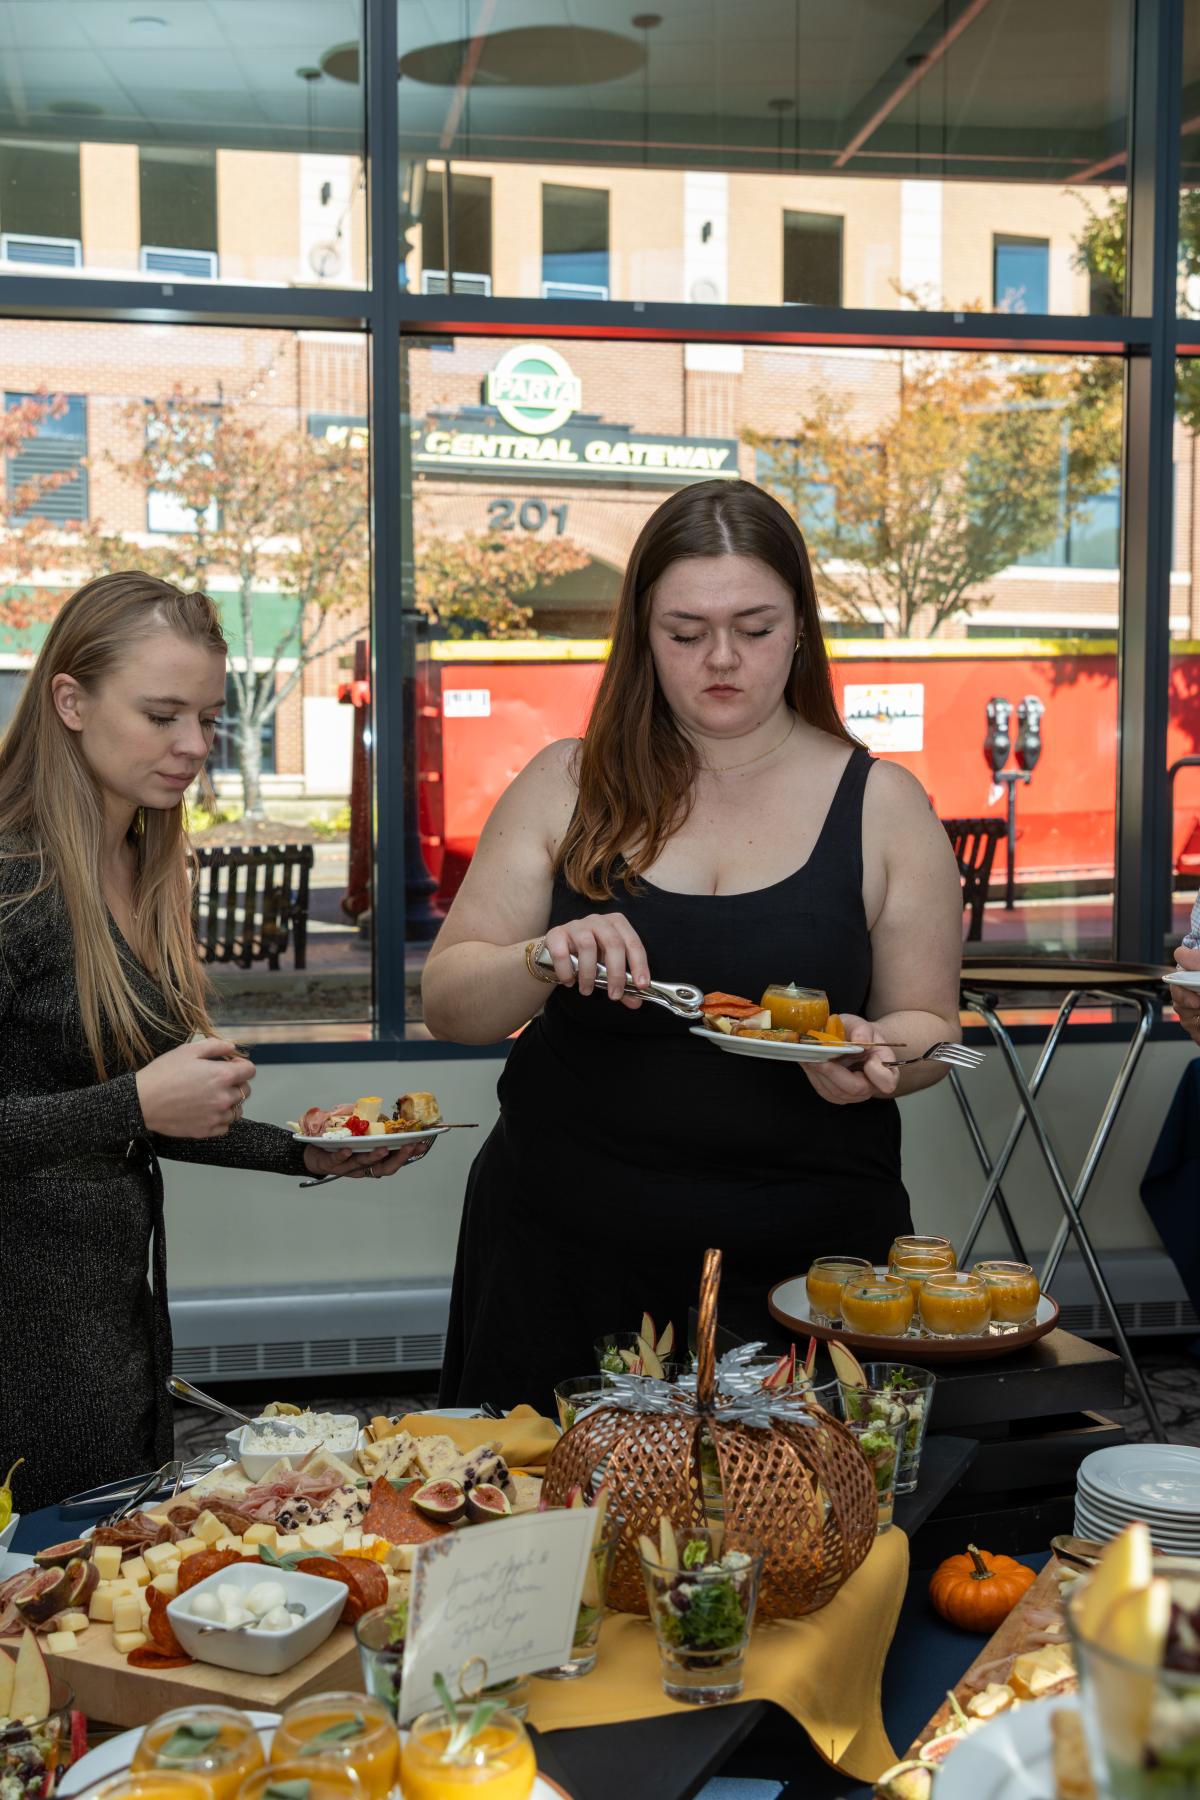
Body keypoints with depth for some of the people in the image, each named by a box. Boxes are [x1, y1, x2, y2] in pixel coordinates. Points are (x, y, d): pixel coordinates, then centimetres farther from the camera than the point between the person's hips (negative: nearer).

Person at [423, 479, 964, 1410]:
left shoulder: (882, 806, 0)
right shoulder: (568, 786, 1)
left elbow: (929, 1029, 5)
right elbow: (448, 1002, 0)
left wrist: (878, 1056, -17)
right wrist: (545, 961, -20)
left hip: (803, 1255, 0)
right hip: (565, 1248, 1)